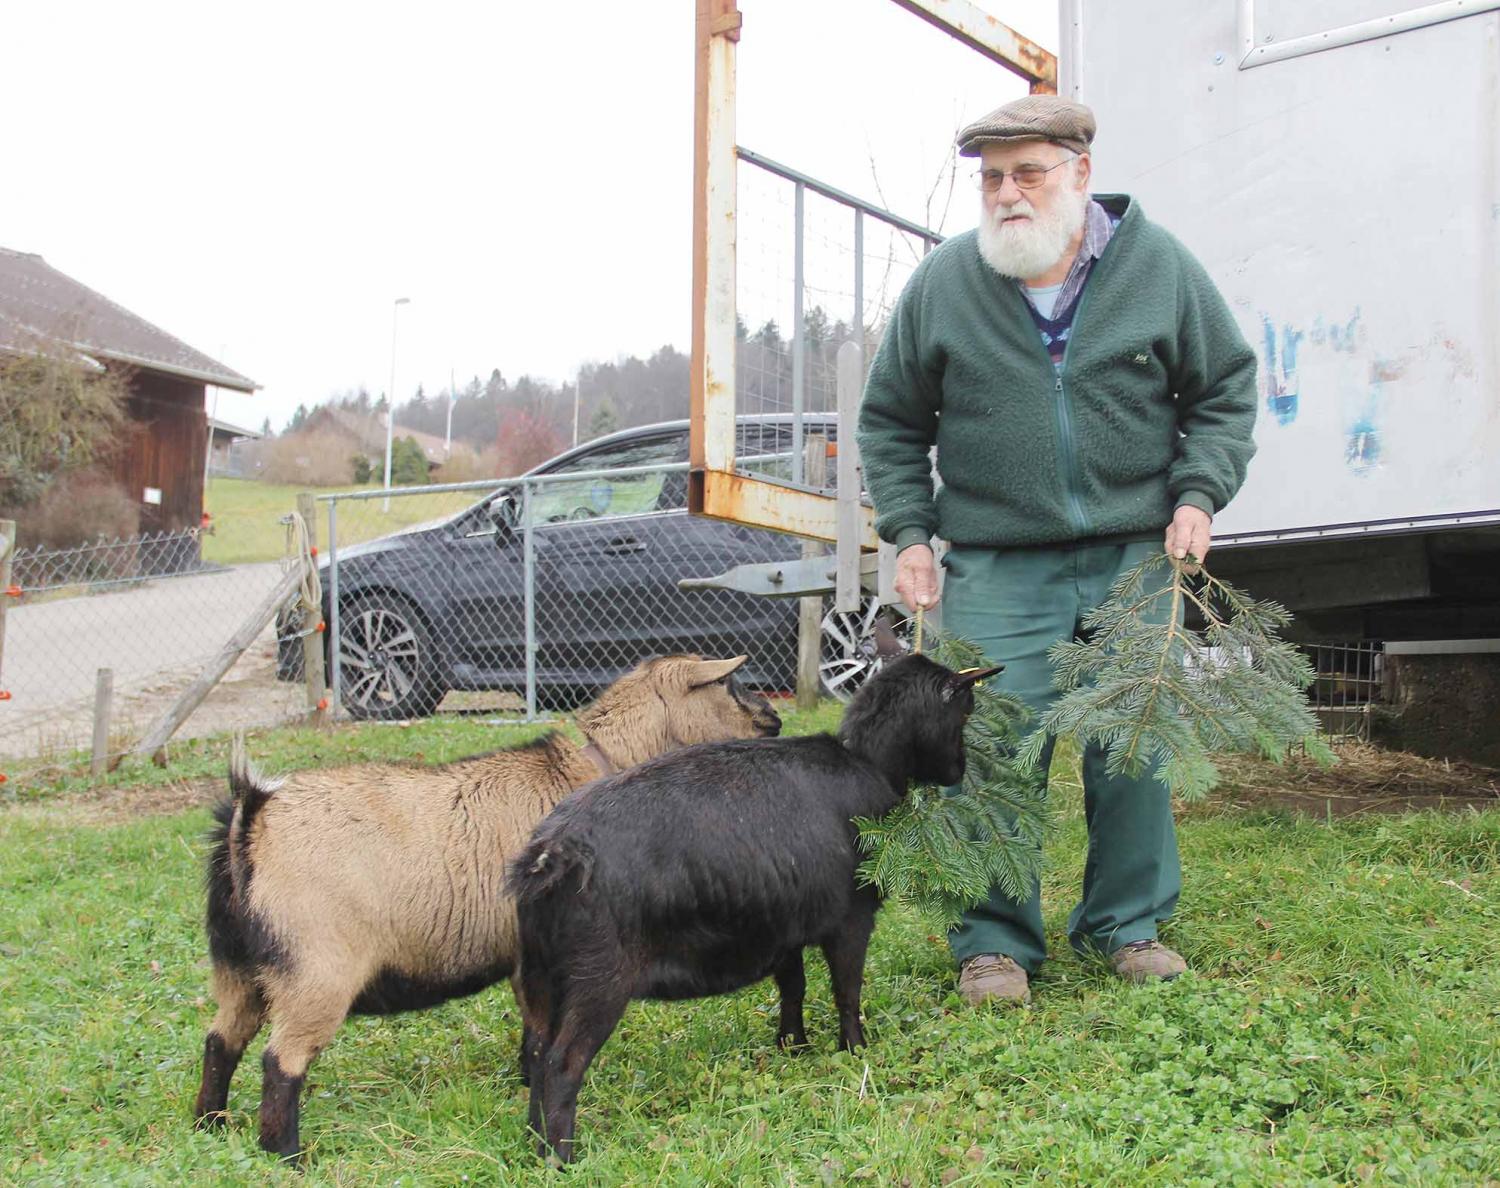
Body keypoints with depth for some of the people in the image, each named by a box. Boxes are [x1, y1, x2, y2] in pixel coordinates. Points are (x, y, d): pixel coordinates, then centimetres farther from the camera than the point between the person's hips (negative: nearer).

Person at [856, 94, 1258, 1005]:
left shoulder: (1158, 266, 0)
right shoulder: (942, 285, 0)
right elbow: (892, 422, 11)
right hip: (998, 566, -1)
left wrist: (1198, 494, -2)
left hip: (1134, 554, 1)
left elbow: (1226, 389, 10)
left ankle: (1128, 923, 22)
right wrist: (909, 531, 2)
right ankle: (995, 941, 9)